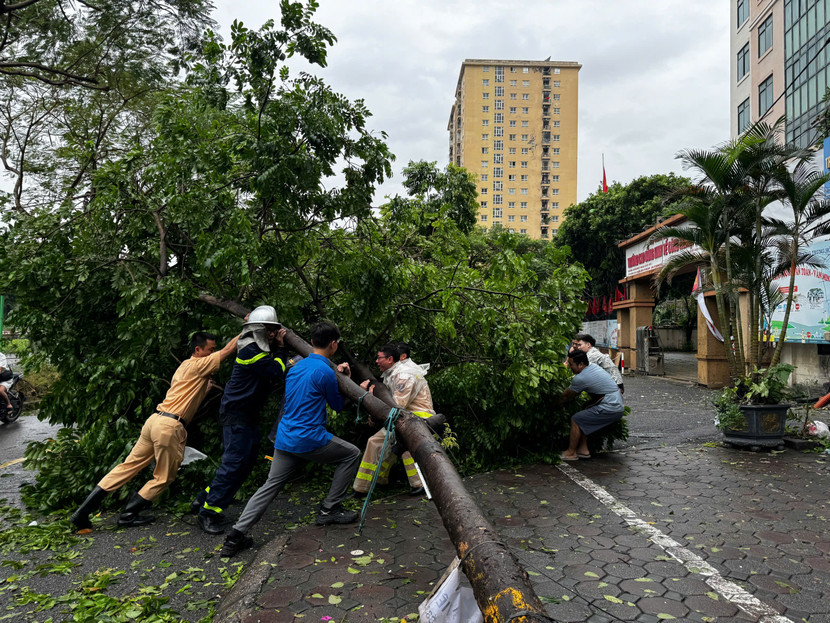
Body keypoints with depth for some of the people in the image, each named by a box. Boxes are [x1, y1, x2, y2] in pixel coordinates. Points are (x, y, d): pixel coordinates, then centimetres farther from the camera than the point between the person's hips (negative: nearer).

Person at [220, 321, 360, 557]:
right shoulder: (325, 372, -13)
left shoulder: (297, 366, 12)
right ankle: (329, 509, 15)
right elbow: (338, 405, 2)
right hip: (310, 439, -7)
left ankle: (236, 535, 4)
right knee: (352, 454, 11)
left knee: (270, 486, 12)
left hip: (284, 440, 8)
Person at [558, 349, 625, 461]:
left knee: (575, 420, -3)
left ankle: (571, 453, 5)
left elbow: (568, 395, 1)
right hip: (619, 407, 10)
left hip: (609, 409, -10)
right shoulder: (593, 366, 11)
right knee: (583, 420, 18)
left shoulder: (581, 378, -16)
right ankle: (583, 449, 20)